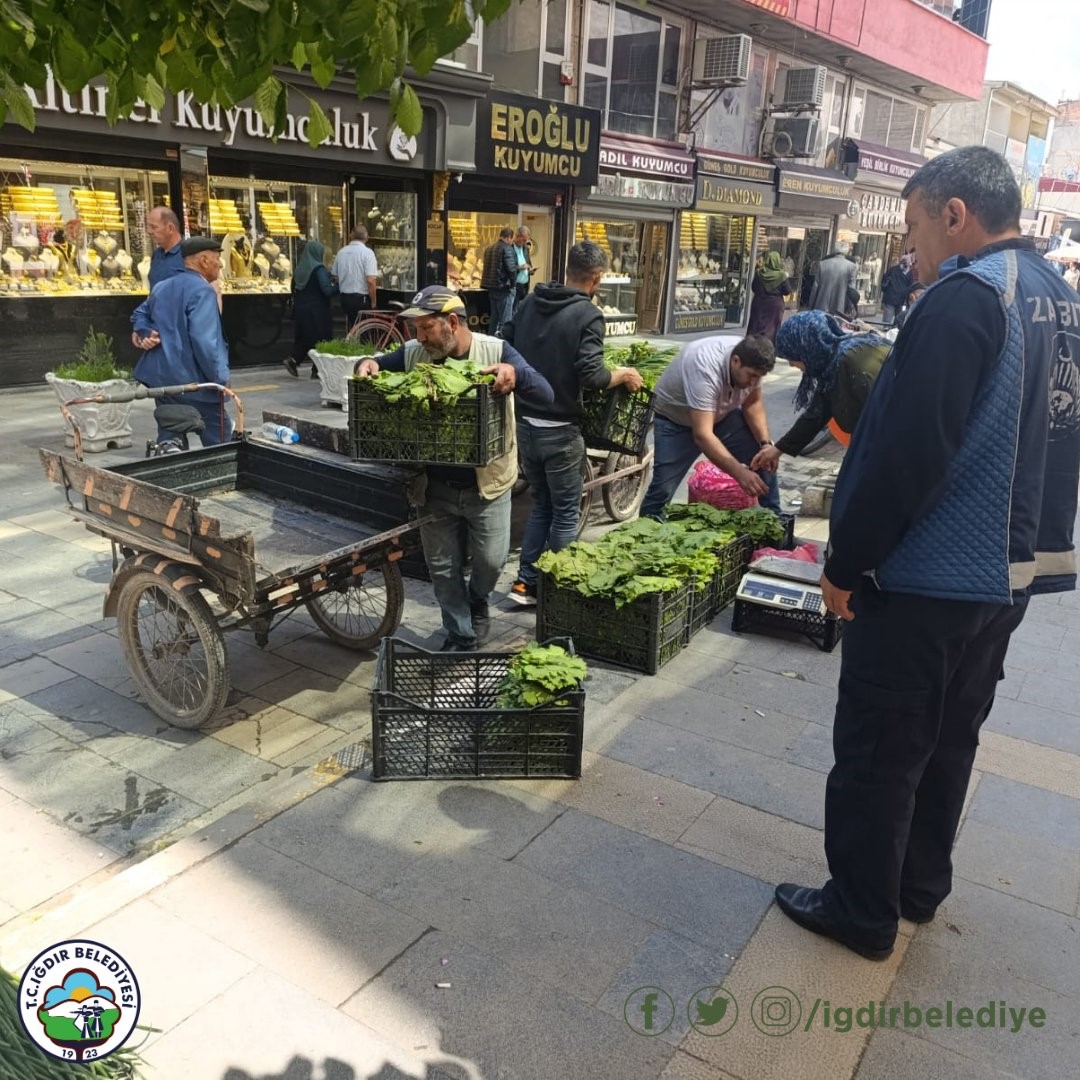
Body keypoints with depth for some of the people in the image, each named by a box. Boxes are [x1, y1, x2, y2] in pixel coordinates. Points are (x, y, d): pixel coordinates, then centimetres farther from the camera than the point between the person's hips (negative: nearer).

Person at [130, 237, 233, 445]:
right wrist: (221, 377, -17)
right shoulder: (202, 290, -15)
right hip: (194, 381, -9)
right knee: (218, 440, 2)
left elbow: (140, 314, 26)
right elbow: (203, 340, -23)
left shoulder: (162, 287, 15)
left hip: (162, 377, 9)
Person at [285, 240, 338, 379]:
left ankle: (293, 360, 4)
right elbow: (327, 290, -19)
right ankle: (317, 370, 5)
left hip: (300, 309, 6)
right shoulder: (319, 269, -14)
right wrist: (337, 287, -3)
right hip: (317, 310, -6)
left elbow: (294, 290, 13)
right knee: (320, 338, 3)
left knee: (304, 338, 17)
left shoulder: (299, 269, 6)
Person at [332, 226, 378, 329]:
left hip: (344, 298, 6)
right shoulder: (367, 252, -11)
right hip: (362, 298, -6)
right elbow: (371, 281, -19)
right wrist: (373, 302, -10)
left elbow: (334, 275, 13)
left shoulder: (341, 252, 7)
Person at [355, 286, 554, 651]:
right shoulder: (412, 354, -1)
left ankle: (477, 602, 43)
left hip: (486, 485, -2)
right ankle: (459, 636, 30)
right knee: (443, 568, 10)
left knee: (491, 560, 9)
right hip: (436, 487, 3)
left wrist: (516, 374, -37)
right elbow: (380, 366, 14)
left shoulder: (495, 350, -10)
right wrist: (369, 365, -12)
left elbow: (546, 395, -16)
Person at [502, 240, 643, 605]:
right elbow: (591, 376, -21)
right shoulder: (588, 314, -13)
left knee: (541, 504, 20)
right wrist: (624, 375, -3)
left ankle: (526, 581, 20)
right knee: (565, 511, 9)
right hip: (558, 429, -6)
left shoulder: (529, 302, 5)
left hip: (523, 421, 6)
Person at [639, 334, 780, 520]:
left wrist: (766, 443, -21)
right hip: (675, 419, -6)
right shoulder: (705, 369, -41)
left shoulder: (751, 363, -21)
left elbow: (752, 403, -4)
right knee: (663, 485, -16)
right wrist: (739, 472, -50)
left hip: (722, 413, 6)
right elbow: (702, 435, -45)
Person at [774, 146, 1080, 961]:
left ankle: (861, 912, 20)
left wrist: (844, 565, -15)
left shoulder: (962, 301, -19)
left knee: (877, 752, 5)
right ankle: (921, 888, 36)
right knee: (950, 741, 20)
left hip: (926, 581, -9)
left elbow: (903, 459, -24)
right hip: (1010, 573, 9)